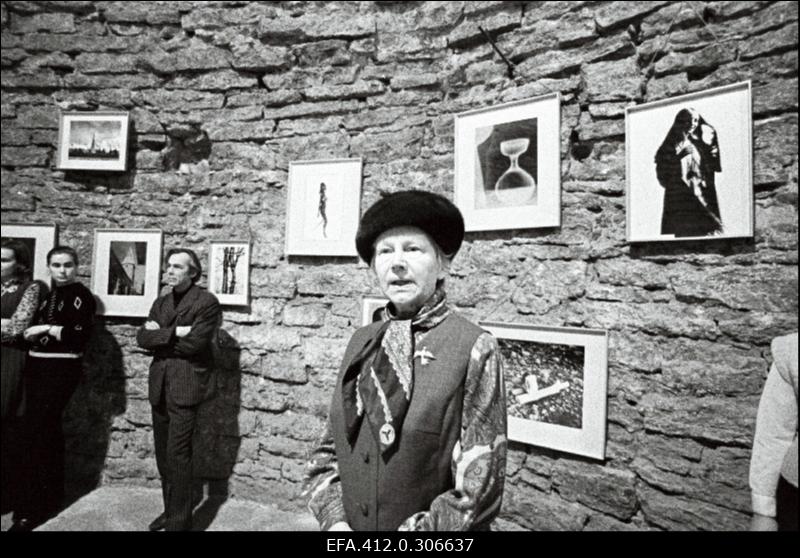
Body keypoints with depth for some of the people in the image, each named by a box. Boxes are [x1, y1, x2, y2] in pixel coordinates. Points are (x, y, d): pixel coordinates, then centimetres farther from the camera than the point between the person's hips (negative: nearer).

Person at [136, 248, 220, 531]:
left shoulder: (207, 302, -8)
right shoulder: (161, 302, 14)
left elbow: (192, 343, -18)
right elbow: (142, 337, 2)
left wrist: (159, 335, -6)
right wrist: (172, 333, -14)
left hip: (186, 385, -7)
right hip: (159, 384, 7)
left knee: (177, 454, -4)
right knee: (163, 454, 14)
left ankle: (179, 521, 9)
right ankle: (170, 510, 29)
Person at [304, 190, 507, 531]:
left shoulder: (475, 349, -17)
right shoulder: (361, 343, -3)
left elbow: (478, 489, -17)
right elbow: (328, 452, 2)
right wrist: (335, 521, -12)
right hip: (348, 524, 4)